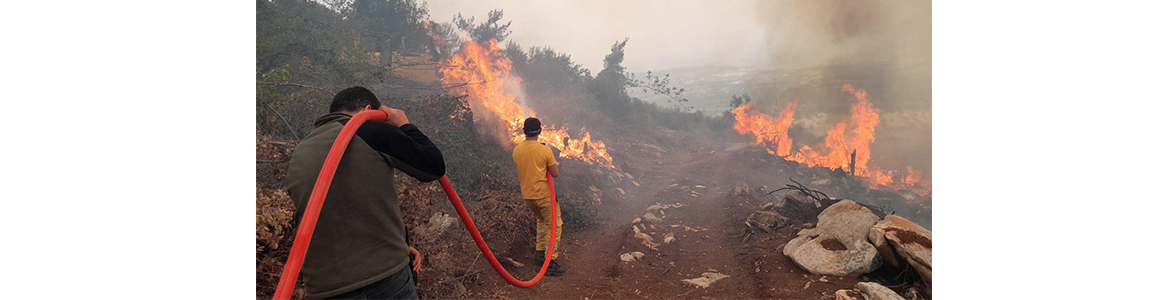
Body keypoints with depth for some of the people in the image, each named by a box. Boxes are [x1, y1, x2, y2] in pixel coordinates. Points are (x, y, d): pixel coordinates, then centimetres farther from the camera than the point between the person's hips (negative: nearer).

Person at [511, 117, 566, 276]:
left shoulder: (516, 151, -1)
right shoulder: (545, 150, -17)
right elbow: (556, 174, -11)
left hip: (527, 195, 6)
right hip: (544, 194, -6)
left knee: (541, 220, 27)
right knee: (554, 225, 2)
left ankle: (540, 251, 31)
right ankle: (550, 262, -1)